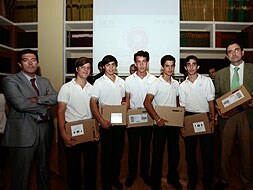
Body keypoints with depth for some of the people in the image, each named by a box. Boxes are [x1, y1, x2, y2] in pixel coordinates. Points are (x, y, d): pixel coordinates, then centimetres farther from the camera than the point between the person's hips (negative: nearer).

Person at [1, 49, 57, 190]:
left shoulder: (45, 81, 13)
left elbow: (55, 98, -3)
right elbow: (20, 104, -19)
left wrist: (37, 99, -17)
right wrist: (45, 106, -9)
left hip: (45, 130, 6)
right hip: (23, 133, -5)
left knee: (44, 169, 20)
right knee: (22, 174, 8)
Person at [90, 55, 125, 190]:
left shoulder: (121, 82, 9)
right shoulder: (99, 82, -5)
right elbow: (93, 103, -11)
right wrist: (101, 121, -20)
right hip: (106, 123, -4)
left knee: (118, 153, 14)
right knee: (107, 153, 6)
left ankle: (115, 178, 35)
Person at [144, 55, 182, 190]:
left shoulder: (176, 84, 9)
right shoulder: (156, 83, -9)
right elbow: (147, 102, -17)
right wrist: (158, 119, -21)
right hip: (160, 124, -5)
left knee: (175, 152, 16)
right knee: (158, 153, 4)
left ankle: (172, 178, 38)